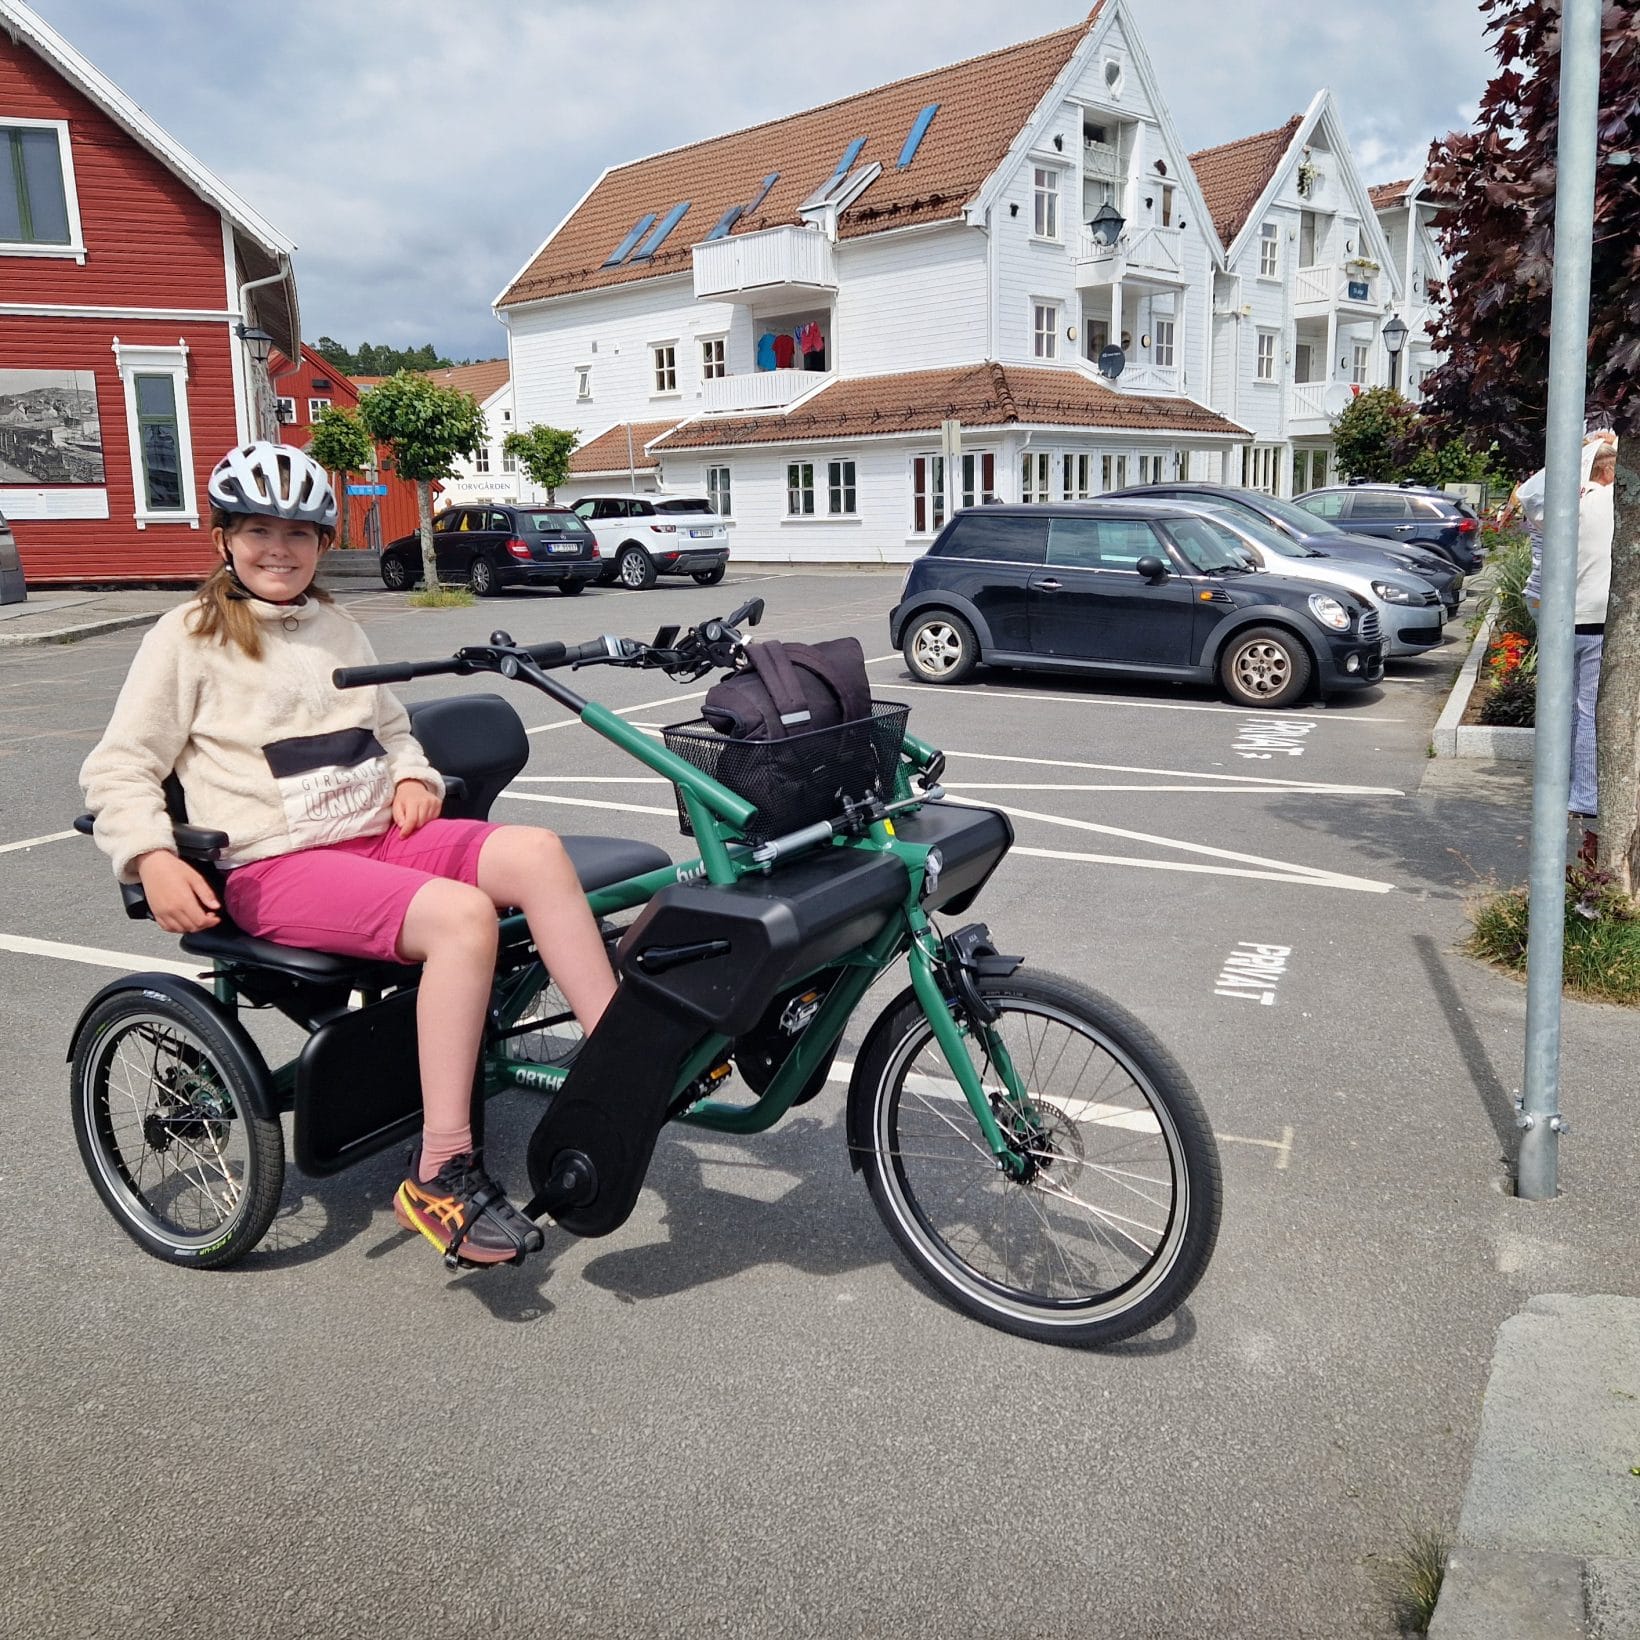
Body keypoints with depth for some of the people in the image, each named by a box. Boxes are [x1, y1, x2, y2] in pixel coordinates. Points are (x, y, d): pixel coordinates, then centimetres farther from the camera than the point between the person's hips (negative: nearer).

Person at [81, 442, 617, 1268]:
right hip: (275, 867, -5)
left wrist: (413, 774, 10)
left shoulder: (338, 628, 21)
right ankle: (440, 1173, -27)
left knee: (535, 851, -25)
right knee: (462, 915, -34)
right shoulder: (189, 637, 4)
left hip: (382, 836, 6)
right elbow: (117, 770, 3)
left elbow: (392, 728, 32)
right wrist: (152, 861, -14)